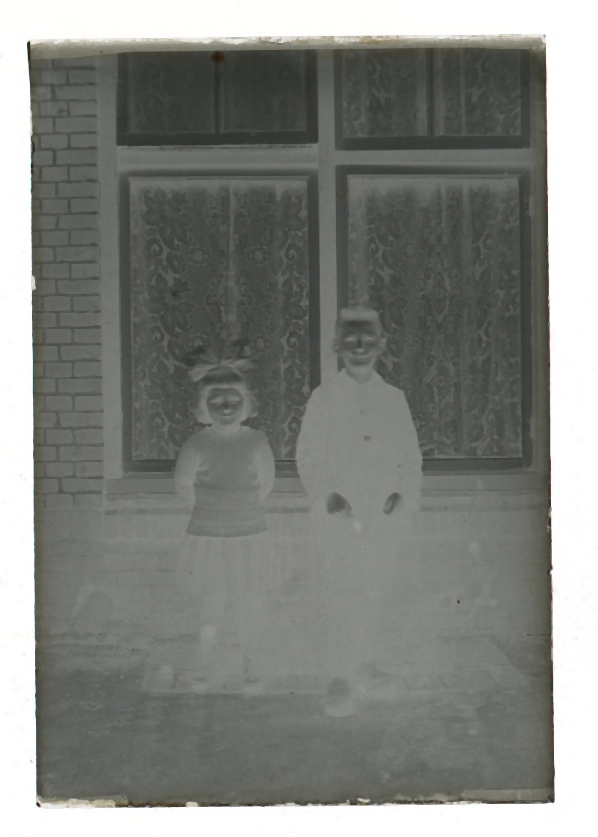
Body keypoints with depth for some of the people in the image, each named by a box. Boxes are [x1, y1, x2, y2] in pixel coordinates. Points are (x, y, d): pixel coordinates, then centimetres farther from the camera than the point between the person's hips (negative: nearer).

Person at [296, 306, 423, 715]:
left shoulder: (394, 399, 10)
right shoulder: (323, 399, 3)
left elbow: (411, 457, 12)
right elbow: (308, 457, 2)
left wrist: (404, 495, -3)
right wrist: (328, 495, -12)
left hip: (385, 517, 3)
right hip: (338, 515, -2)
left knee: (374, 595, 10)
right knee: (343, 597, -7)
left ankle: (367, 667, 26)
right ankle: (343, 677, 1)